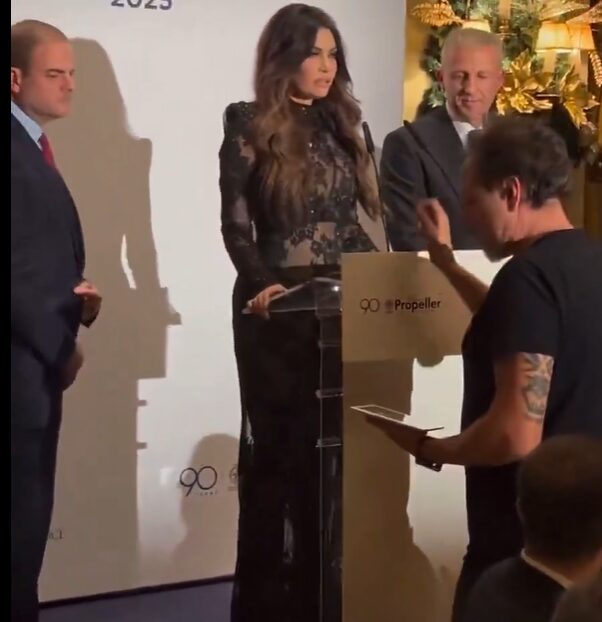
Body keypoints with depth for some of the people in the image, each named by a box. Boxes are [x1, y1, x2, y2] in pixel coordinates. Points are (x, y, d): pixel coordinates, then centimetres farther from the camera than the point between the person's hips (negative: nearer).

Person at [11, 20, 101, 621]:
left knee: (31, 516, 13)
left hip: (38, 361, 10)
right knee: (22, 518, -4)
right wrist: (60, 346, -11)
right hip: (24, 364, -10)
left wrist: (77, 295, 2)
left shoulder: (33, 145, 17)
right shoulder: (16, 148, -14)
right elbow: (14, 268, -19)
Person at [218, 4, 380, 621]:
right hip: (277, 307, -4)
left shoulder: (341, 124, 11)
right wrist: (263, 284, -22)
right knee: (274, 445, 4)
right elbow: (236, 224, -8)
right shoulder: (250, 126, -3)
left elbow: (348, 221, 13)